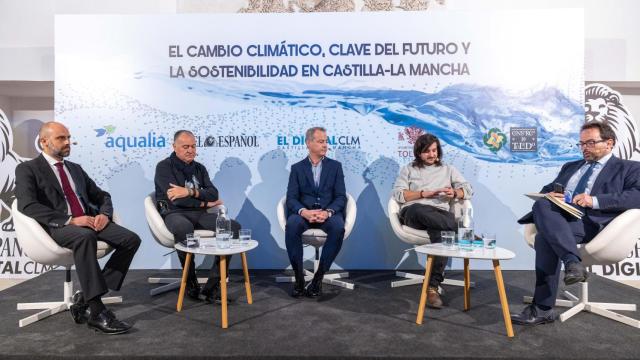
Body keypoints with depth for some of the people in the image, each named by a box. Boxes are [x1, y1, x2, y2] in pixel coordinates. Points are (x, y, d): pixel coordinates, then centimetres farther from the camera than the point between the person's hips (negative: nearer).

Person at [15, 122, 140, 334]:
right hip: (56, 228, -6)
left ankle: (87, 298, -12)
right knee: (85, 236, -40)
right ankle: (96, 311, -33)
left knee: (131, 239, -18)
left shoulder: (76, 169, 24)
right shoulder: (27, 169, 5)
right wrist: (70, 220, -21)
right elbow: (28, 206, -12)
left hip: (88, 222, 6)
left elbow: (102, 196, 24)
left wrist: (104, 214, -1)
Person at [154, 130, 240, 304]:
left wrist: (190, 192, -15)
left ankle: (212, 287, -19)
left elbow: (214, 194, 3)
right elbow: (175, 199, -11)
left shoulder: (199, 168, 18)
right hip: (174, 214, -5)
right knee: (184, 228, -41)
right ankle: (191, 285, -20)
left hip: (199, 214, 5)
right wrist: (203, 203, -2)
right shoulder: (164, 166, 3)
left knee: (233, 227, -20)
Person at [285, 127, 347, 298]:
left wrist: (328, 212, -19)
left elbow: (341, 197, 2)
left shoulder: (335, 166, 11)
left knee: (338, 227, -34)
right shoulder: (297, 168, 11)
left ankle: (318, 277, -21)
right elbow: (291, 198, 1)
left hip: (328, 213, 0)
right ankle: (299, 277, -20)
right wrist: (303, 211, -21)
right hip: (303, 213, 0)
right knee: (292, 225, -34)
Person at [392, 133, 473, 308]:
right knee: (420, 210, -41)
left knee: (439, 233, -36)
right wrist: (424, 194, -5)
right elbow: (398, 194, 6)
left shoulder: (448, 169, 28)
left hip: (439, 213, 1)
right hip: (414, 212, -1)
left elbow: (468, 189, 19)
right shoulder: (408, 169, 22)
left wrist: (454, 193, -4)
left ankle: (433, 286, -34)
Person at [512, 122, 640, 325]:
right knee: (542, 205, -32)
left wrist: (595, 200, -17)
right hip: (559, 217, 5)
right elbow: (546, 189, 28)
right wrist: (549, 196, 2)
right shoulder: (570, 167, 32)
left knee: (545, 238, -32)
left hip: (594, 221, -5)